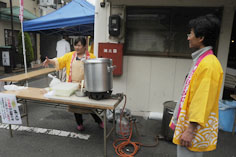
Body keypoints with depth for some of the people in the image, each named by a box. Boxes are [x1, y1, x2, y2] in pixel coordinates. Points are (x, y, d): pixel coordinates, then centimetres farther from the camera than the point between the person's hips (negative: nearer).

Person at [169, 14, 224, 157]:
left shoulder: (209, 64, -21)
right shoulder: (202, 60, 11)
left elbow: (203, 101, -24)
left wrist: (190, 130, -21)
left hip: (195, 129, -9)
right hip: (188, 122, 10)